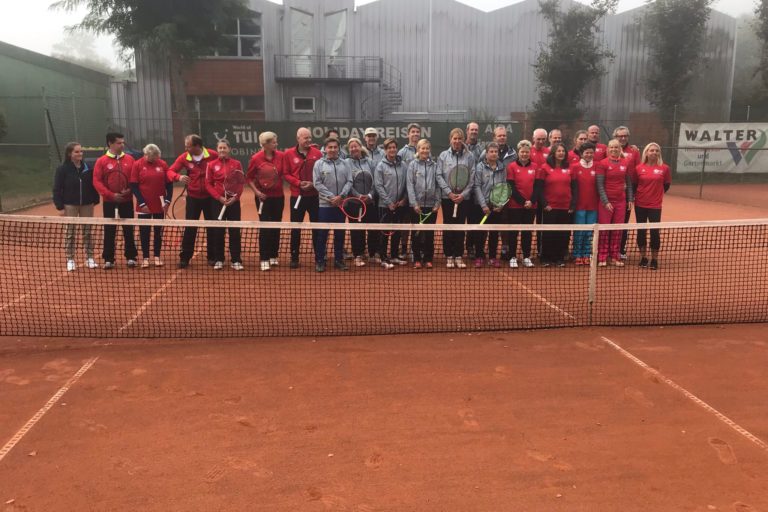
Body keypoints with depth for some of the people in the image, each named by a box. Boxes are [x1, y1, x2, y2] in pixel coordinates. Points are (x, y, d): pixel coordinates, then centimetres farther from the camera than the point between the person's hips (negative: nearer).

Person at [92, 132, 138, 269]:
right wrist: (111, 194, -18)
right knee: (109, 230, 4)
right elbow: (97, 181, -8)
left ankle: (131, 256, 16)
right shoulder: (101, 161, -3)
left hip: (126, 200, 2)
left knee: (128, 229, 6)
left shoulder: (129, 159, 4)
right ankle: (109, 259, 11)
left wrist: (130, 190, -12)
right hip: (109, 201, -1)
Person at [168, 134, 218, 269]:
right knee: (189, 228, 2)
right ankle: (184, 257, 11)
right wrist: (178, 177, -22)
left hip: (210, 197, -1)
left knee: (212, 228, 7)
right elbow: (170, 171, 0)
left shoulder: (213, 155, -11)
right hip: (193, 198, 1)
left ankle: (212, 257, 19)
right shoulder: (183, 158, -4)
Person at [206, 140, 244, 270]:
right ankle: (218, 260, 14)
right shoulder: (211, 165, 3)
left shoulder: (237, 164, 3)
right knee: (218, 231, 4)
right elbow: (208, 184, 1)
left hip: (234, 201, 0)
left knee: (235, 231, 1)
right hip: (218, 202, 0)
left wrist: (235, 198, -11)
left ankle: (236, 260, 7)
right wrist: (219, 197, -11)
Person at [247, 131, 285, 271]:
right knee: (265, 228, -1)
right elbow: (249, 178, -1)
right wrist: (256, 191, -12)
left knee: (276, 227, 10)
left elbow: (285, 173, 5)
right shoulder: (256, 158, -8)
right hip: (263, 197, -3)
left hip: (278, 196, 3)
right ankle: (264, 259, 6)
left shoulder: (281, 156, -2)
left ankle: (273, 256, 23)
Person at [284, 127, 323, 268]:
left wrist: (313, 184, -13)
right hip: (297, 196, 0)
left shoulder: (317, 153, 1)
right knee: (295, 228, 5)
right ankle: (294, 257, 15)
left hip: (315, 196, 1)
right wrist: (298, 183, -14)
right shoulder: (289, 153, 0)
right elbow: (286, 174, 0)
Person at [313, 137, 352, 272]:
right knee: (322, 233, 1)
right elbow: (317, 184, -7)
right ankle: (319, 261, 9)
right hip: (325, 204, -3)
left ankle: (339, 260, 20)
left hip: (341, 204, 3)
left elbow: (349, 182, 1)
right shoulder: (319, 163, -1)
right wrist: (331, 197, -14)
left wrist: (341, 196, -13)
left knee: (340, 233, 9)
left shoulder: (345, 164, 7)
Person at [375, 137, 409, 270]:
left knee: (397, 232, 12)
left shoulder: (403, 165, 6)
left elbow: (407, 184, 7)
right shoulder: (381, 166, -4)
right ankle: (384, 259, 7)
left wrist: (404, 199, -5)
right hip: (386, 205, -4)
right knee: (385, 233, 0)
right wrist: (389, 202, -13)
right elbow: (378, 186, -8)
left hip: (401, 205, 4)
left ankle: (394, 256, 24)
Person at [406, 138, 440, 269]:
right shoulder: (413, 164, 2)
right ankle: (417, 259, 12)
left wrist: (437, 203, -3)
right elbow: (410, 185, -3)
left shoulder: (434, 165, 6)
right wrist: (414, 203, -11)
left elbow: (438, 185, 5)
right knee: (417, 233, 5)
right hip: (417, 204, -1)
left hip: (431, 204, 1)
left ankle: (428, 259, 14)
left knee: (429, 233, 6)